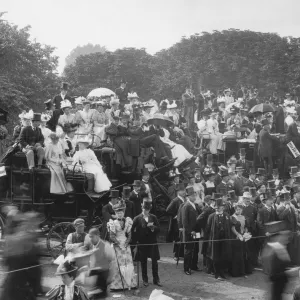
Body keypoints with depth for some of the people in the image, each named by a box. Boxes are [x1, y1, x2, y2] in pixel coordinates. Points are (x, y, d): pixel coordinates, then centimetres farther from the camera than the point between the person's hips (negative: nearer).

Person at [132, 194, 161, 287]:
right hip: (142, 243, -2)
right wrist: (137, 239, -5)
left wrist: (153, 227, -17)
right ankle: (145, 279, 18)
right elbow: (133, 230, -4)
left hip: (152, 243, 2)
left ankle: (156, 279, 13)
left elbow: (158, 228, 2)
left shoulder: (153, 217, 4)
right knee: (143, 262, 7)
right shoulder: (137, 218, -4)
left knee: (155, 261, 3)